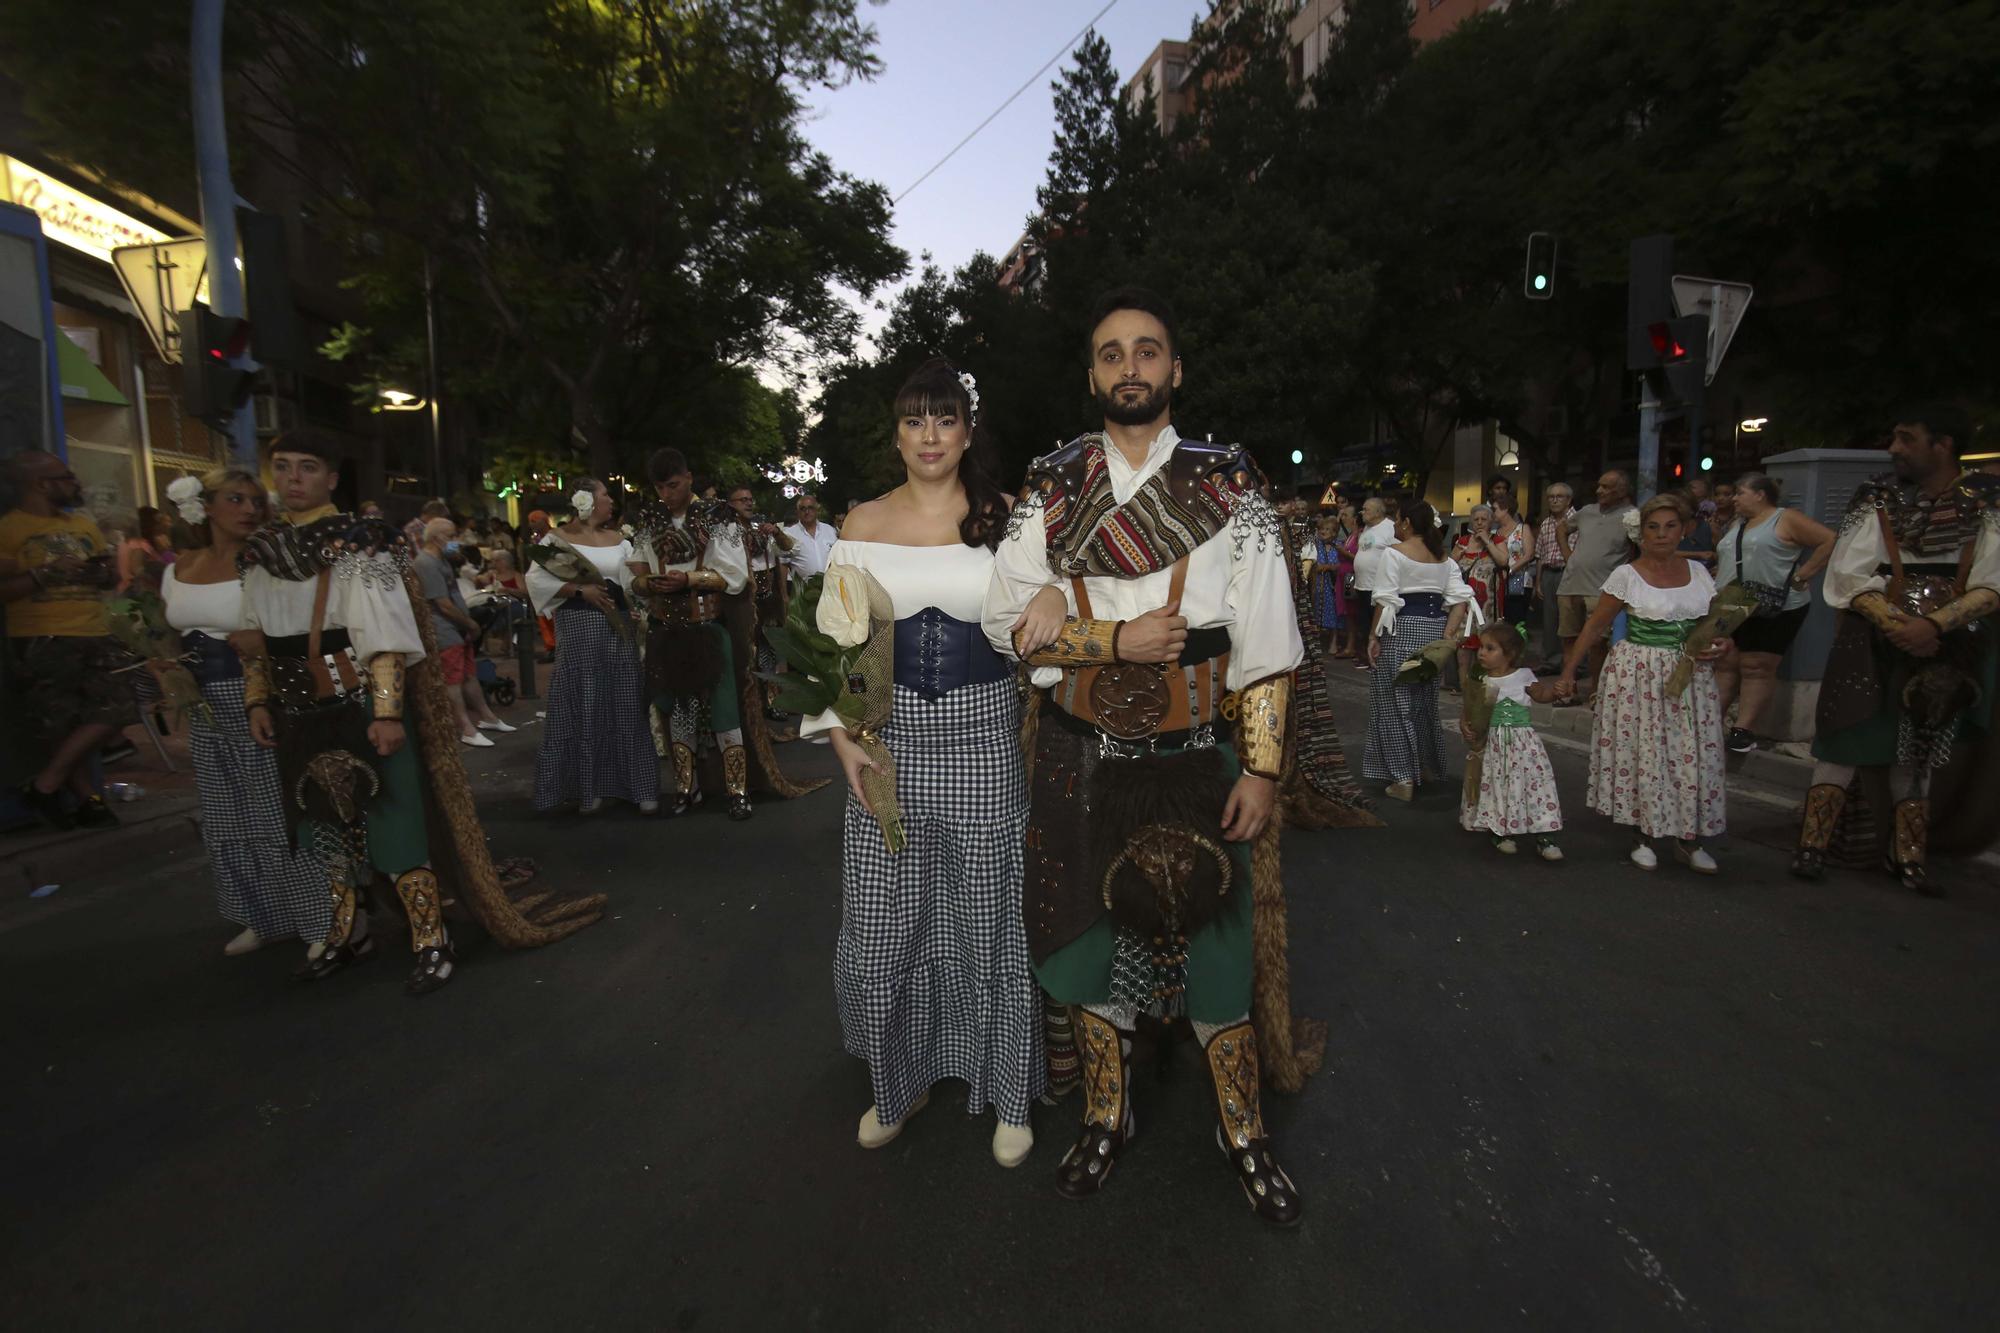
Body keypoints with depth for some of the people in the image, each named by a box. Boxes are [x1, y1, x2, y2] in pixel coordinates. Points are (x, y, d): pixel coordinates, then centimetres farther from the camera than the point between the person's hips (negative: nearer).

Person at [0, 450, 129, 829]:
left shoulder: (85, 524, 16)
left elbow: (111, 573, 23)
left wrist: (103, 574, 1)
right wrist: (45, 574, -18)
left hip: (95, 635, 5)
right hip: (41, 641, -5)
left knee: (115, 710, -3)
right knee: (61, 725, 0)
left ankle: (45, 784, 11)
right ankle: (87, 798, 11)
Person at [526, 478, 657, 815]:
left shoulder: (618, 539, 13)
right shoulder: (558, 538, -1)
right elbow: (536, 579, -8)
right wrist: (580, 590, -14)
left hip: (618, 624, 4)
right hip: (579, 626, -4)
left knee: (626, 706, 4)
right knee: (584, 707, 2)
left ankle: (640, 786, 8)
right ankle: (587, 788, 13)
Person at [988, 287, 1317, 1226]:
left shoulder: (1230, 487, 0)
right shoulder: (1051, 488, 4)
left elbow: (1266, 643, -3)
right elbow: (1008, 617, -2)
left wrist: (1262, 769, -9)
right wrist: (1118, 638, -14)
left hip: (1196, 760, -1)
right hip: (1080, 760, 2)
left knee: (1215, 937, 8)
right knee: (1092, 933, 13)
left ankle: (1243, 1130, 33)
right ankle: (1105, 1115, 37)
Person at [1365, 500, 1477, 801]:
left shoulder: (1394, 553, -9)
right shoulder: (1444, 558, 11)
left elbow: (1386, 601, -14)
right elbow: (1461, 598, 1)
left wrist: (1374, 636, -9)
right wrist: (1449, 632, -1)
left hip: (1403, 630, -7)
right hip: (1435, 630, 7)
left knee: (1396, 701, 0)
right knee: (1425, 700, 19)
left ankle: (1404, 779, -1)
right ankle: (1428, 767, 32)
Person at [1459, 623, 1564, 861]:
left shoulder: (1524, 676, 0)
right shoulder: (1480, 683, 1)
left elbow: (1541, 695, 13)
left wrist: (1556, 688, -6)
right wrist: (1465, 726, -16)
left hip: (1524, 744, 0)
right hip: (1494, 745, 1)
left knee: (1534, 781, -5)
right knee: (1496, 785, 4)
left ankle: (1544, 837, 0)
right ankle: (1501, 832, 20)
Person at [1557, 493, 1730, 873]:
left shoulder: (1698, 571, 6)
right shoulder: (1626, 575, -6)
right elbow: (1595, 626, -4)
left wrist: (1721, 643, -6)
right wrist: (1569, 670, -6)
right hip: (1639, 674, -4)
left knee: (1693, 754, 4)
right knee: (1641, 751, 1)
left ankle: (1689, 838, 19)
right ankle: (1642, 837, 16)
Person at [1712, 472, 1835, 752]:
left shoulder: (1786, 519, -5)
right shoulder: (1738, 524, 18)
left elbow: (1830, 540, -11)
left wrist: (1801, 576, -13)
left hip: (1774, 610, -7)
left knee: (1756, 668, -5)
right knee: (1725, 665, 5)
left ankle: (1744, 730, -5)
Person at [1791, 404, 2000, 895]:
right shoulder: (1878, 497, -2)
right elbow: (1851, 577, -6)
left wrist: (1933, 625, -22)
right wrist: (1893, 623, -20)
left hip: (1949, 646, 1)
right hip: (1872, 641, -1)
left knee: (1921, 748, 8)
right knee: (1852, 735, -3)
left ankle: (1908, 855, 17)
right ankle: (1813, 845, -1)